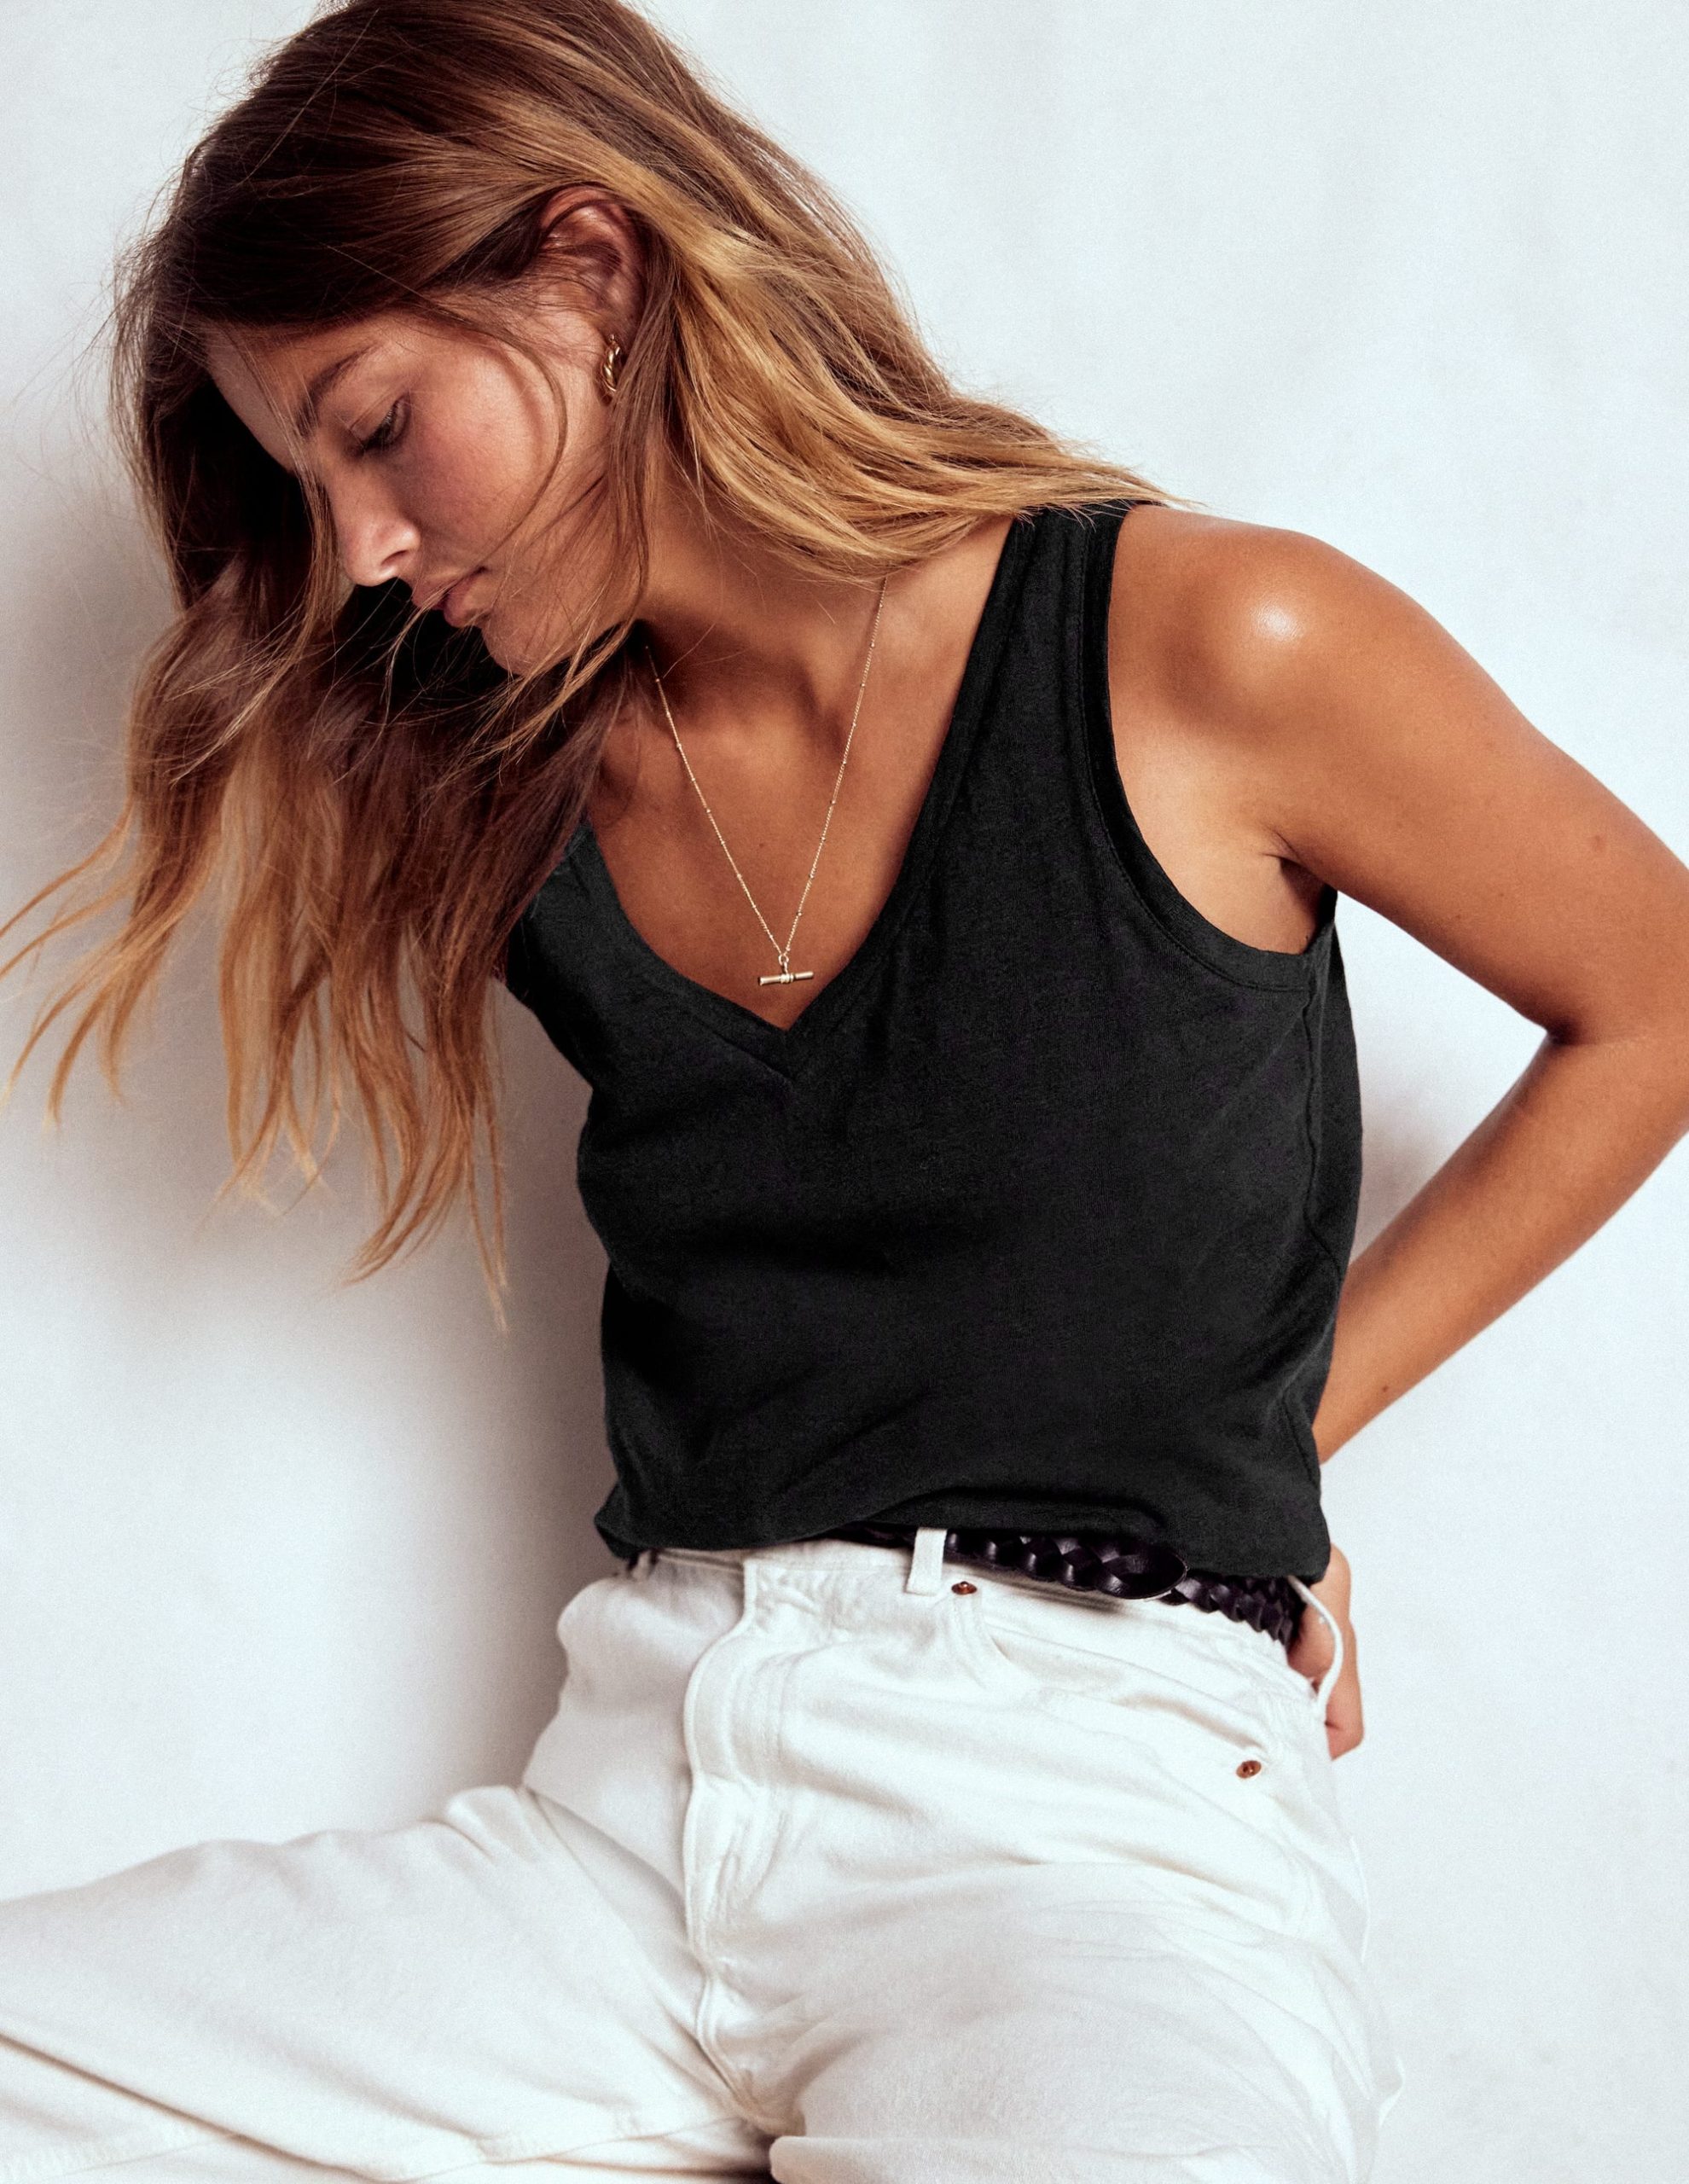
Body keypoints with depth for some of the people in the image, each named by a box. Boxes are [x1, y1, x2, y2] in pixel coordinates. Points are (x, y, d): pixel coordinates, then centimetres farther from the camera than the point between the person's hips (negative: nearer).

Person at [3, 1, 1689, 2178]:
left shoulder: (1207, 652, -3)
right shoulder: (523, 805, 12)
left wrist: (1285, 1418, 9)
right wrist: (1216, 1458, 8)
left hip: (1097, 1813, -5)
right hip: (636, 1800, 5)